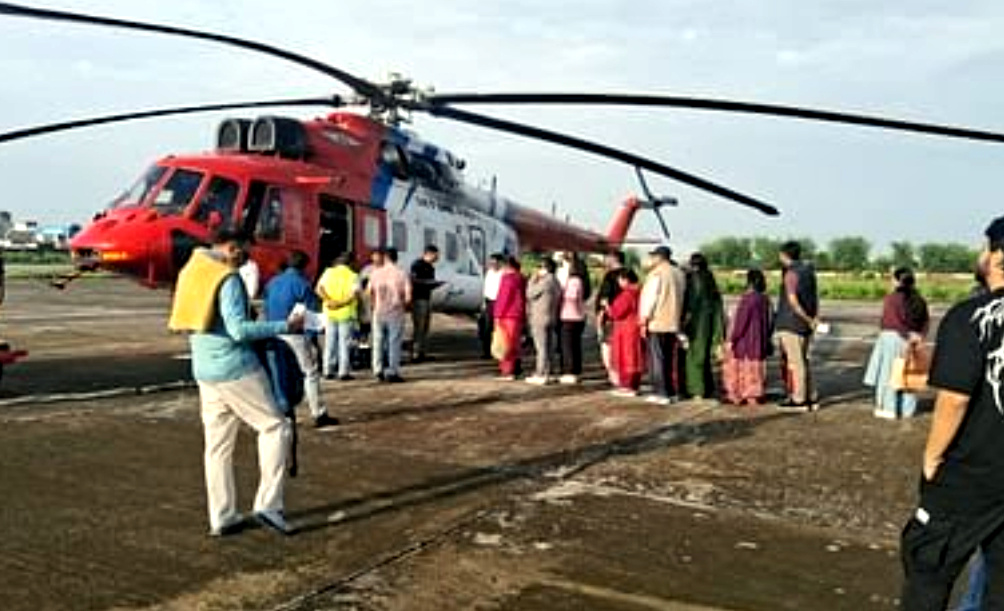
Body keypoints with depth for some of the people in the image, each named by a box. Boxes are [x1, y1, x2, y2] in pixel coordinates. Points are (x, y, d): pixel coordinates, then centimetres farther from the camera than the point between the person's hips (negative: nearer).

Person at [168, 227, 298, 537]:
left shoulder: (190, 273, 13)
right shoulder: (228, 279, -13)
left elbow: (188, 325, 20)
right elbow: (239, 329, -21)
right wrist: (285, 326, -17)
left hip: (204, 371, 8)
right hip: (236, 369, -8)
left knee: (217, 446, 11)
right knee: (275, 426, 2)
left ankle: (221, 518, 16)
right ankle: (268, 503, -3)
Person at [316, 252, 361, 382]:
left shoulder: (328, 272, 6)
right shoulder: (353, 276, -3)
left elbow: (319, 289, -5)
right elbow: (356, 292, -18)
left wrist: (329, 301, -13)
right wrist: (343, 302, -18)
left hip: (330, 313, 3)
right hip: (346, 314, -3)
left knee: (330, 342, 11)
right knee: (345, 343, 2)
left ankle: (328, 371, 14)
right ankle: (344, 372, 1)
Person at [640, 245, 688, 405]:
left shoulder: (656, 274, -13)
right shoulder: (679, 274, 10)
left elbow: (650, 298, -14)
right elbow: (681, 298, 15)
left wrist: (644, 321, -8)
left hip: (657, 323, -7)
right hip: (673, 324, 7)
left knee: (656, 359, -2)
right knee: (671, 360, 14)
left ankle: (661, 393, -3)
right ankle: (673, 392, 18)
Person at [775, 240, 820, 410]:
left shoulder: (791, 273, -15)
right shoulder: (808, 271, 11)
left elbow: (793, 301, -22)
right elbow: (815, 296, 12)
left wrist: (808, 319, -15)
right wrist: (815, 317, 6)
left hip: (792, 324, -8)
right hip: (806, 325, 8)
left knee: (795, 362, -2)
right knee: (803, 361, 16)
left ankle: (798, 400, 2)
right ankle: (810, 398, 19)